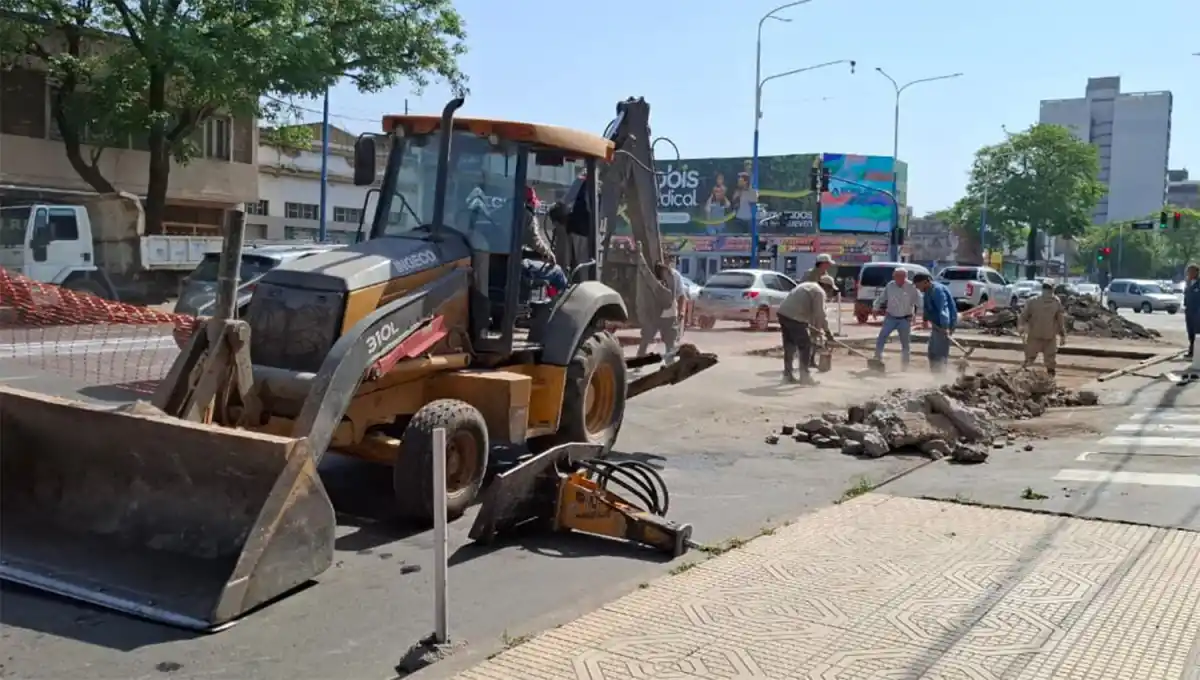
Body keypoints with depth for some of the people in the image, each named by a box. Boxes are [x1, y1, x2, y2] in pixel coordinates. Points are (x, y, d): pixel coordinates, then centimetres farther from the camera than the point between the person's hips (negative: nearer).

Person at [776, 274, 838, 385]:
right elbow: (820, 313, -9)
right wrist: (827, 331, -4)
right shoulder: (819, 292, -2)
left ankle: (788, 375, 22)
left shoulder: (808, 286, 27)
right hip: (794, 317, -9)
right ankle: (805, 376, 2)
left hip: (783, 313, 9)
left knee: (789, 346, 17)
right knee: (805, 346, 0)